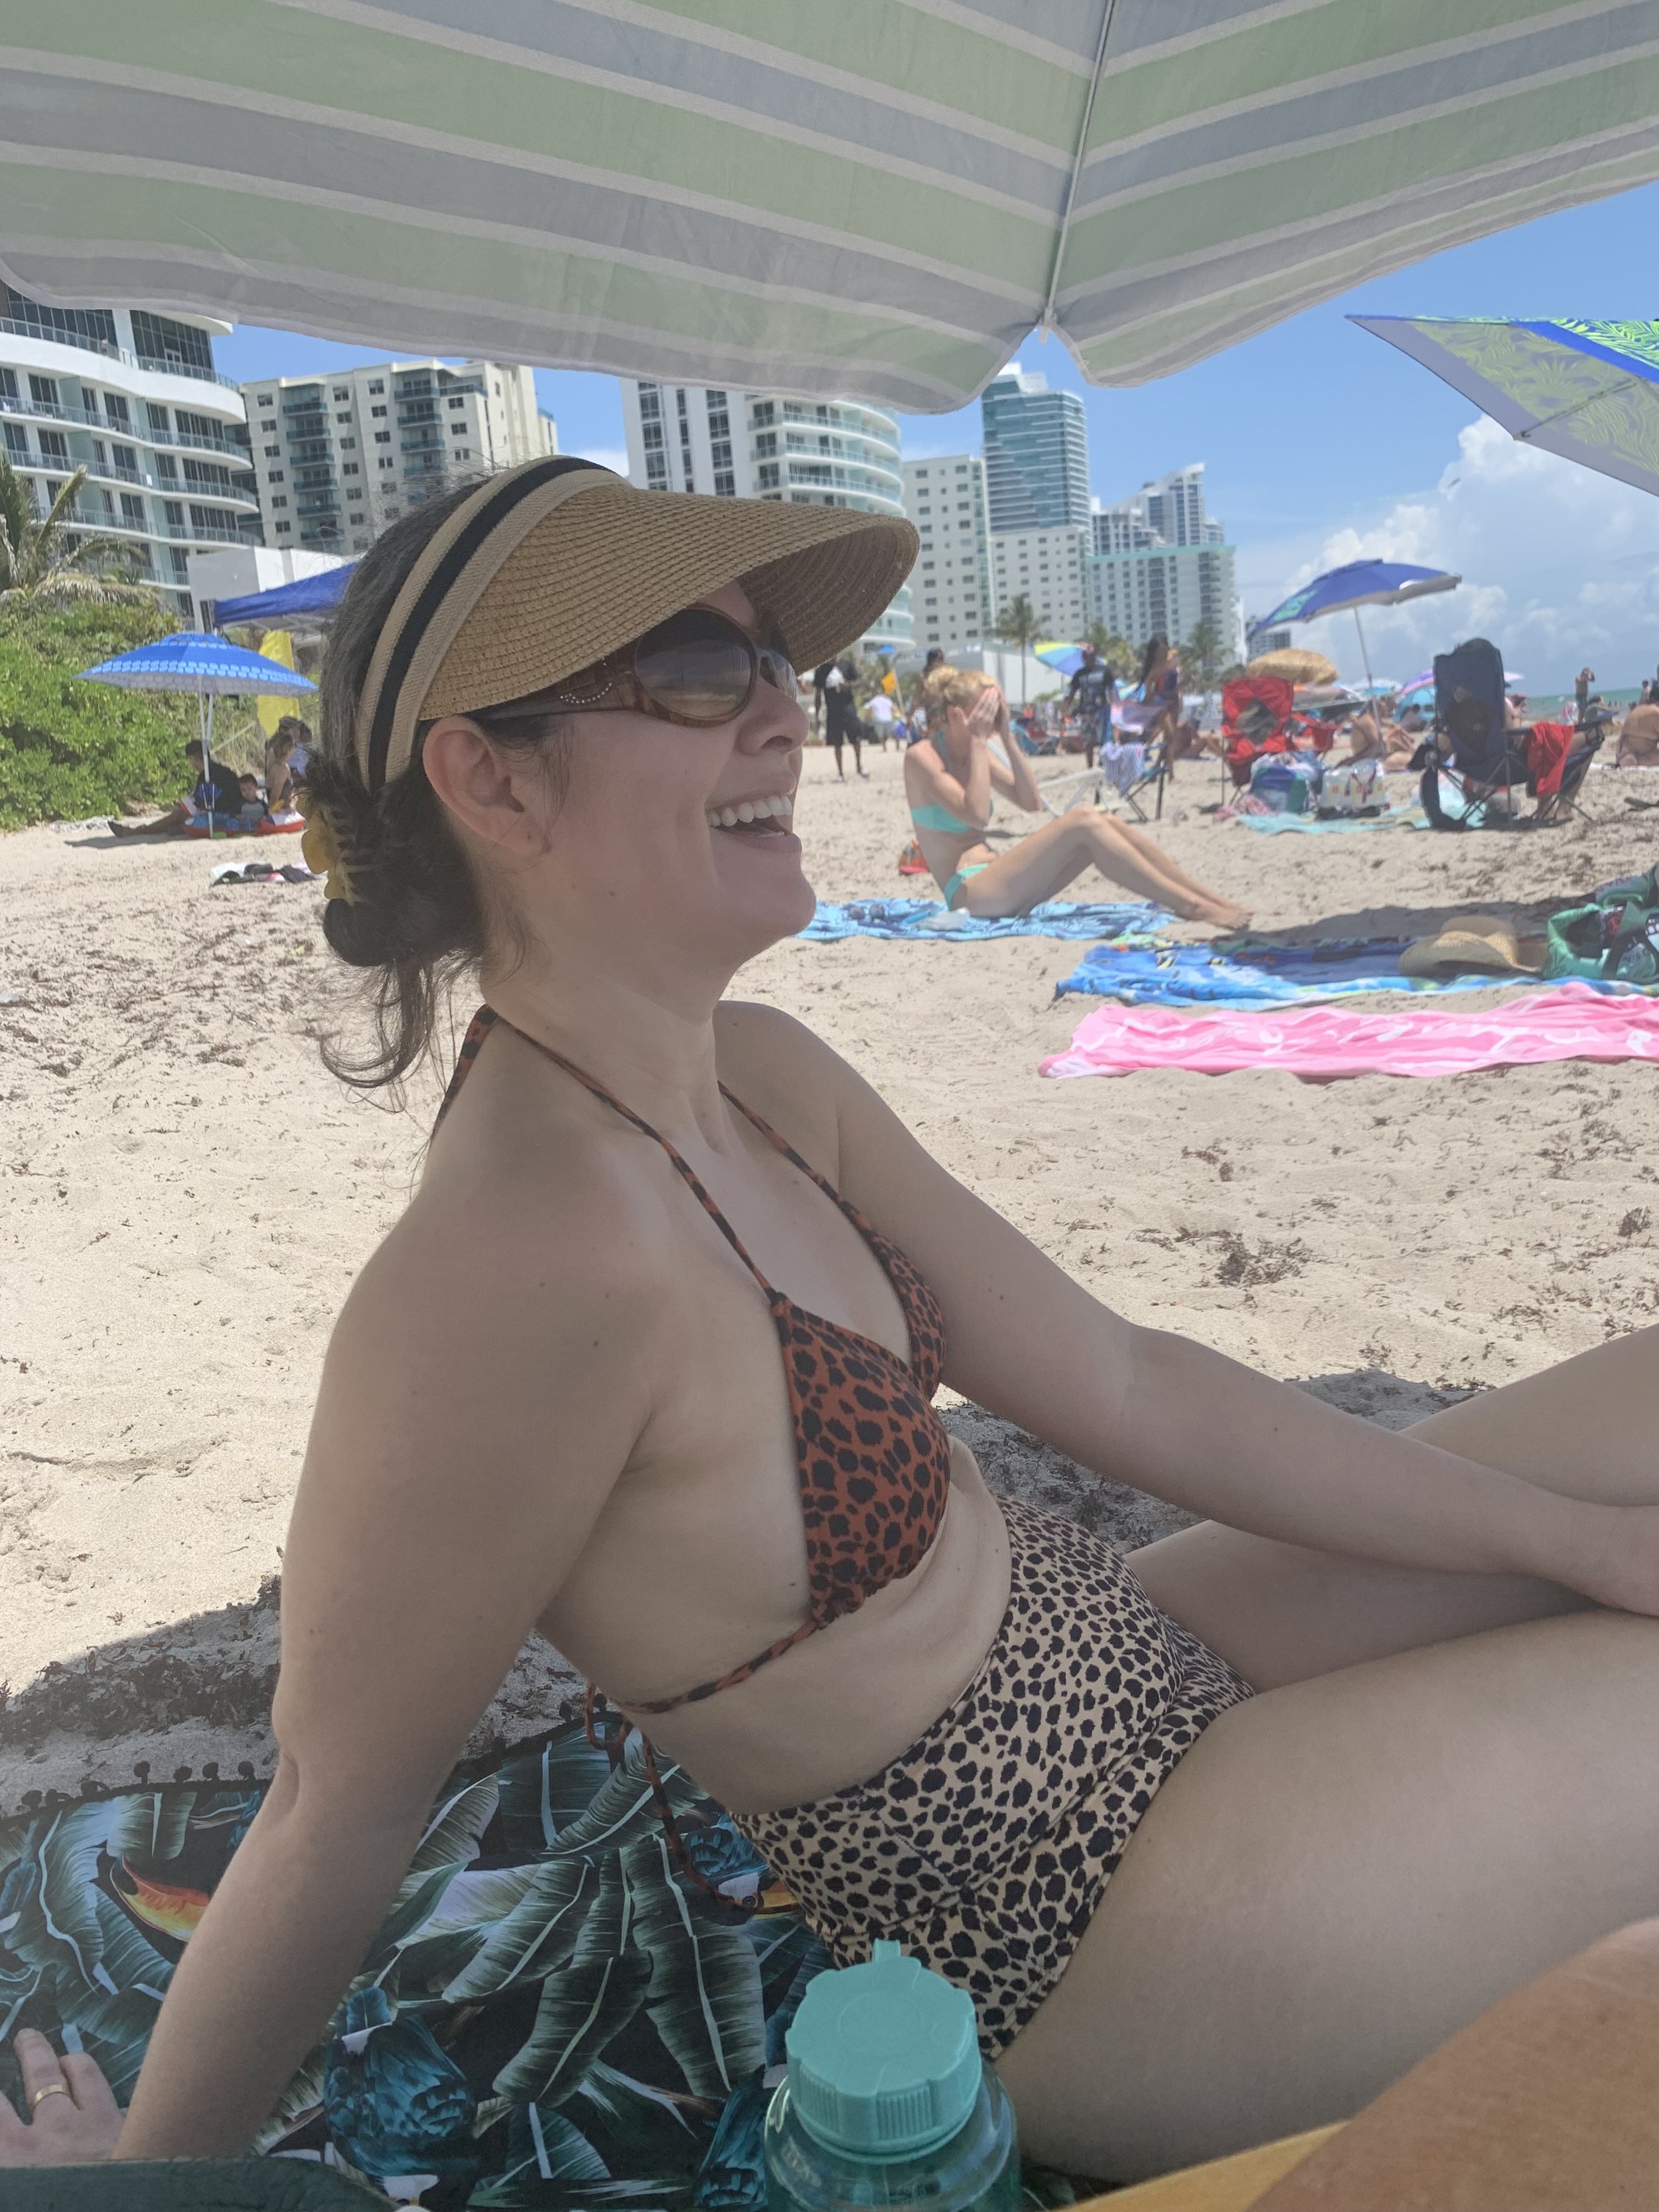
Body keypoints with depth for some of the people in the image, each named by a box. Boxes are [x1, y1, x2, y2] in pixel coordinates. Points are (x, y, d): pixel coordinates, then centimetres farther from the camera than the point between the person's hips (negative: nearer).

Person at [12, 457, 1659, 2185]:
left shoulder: (761, 1079, -5)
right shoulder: (527, 1252, -33)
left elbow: (1116, 1381, -2)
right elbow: (337, 1813, -20)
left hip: (1149, 1667, 8)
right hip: (1082, 1934, -7)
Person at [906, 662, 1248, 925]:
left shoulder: (974, 750, 14)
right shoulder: (921, 757, -9)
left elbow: (1031, 802, 6)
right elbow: (977, 815, -22)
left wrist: (1006, 736, -1)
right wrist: (978, 742, -16)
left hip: (995, 881, 8)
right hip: (967, 893, -8)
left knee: (1106, 823, -7)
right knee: (1084, 825, -22)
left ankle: (1213, 900, -9)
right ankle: (1193, 908, -24)